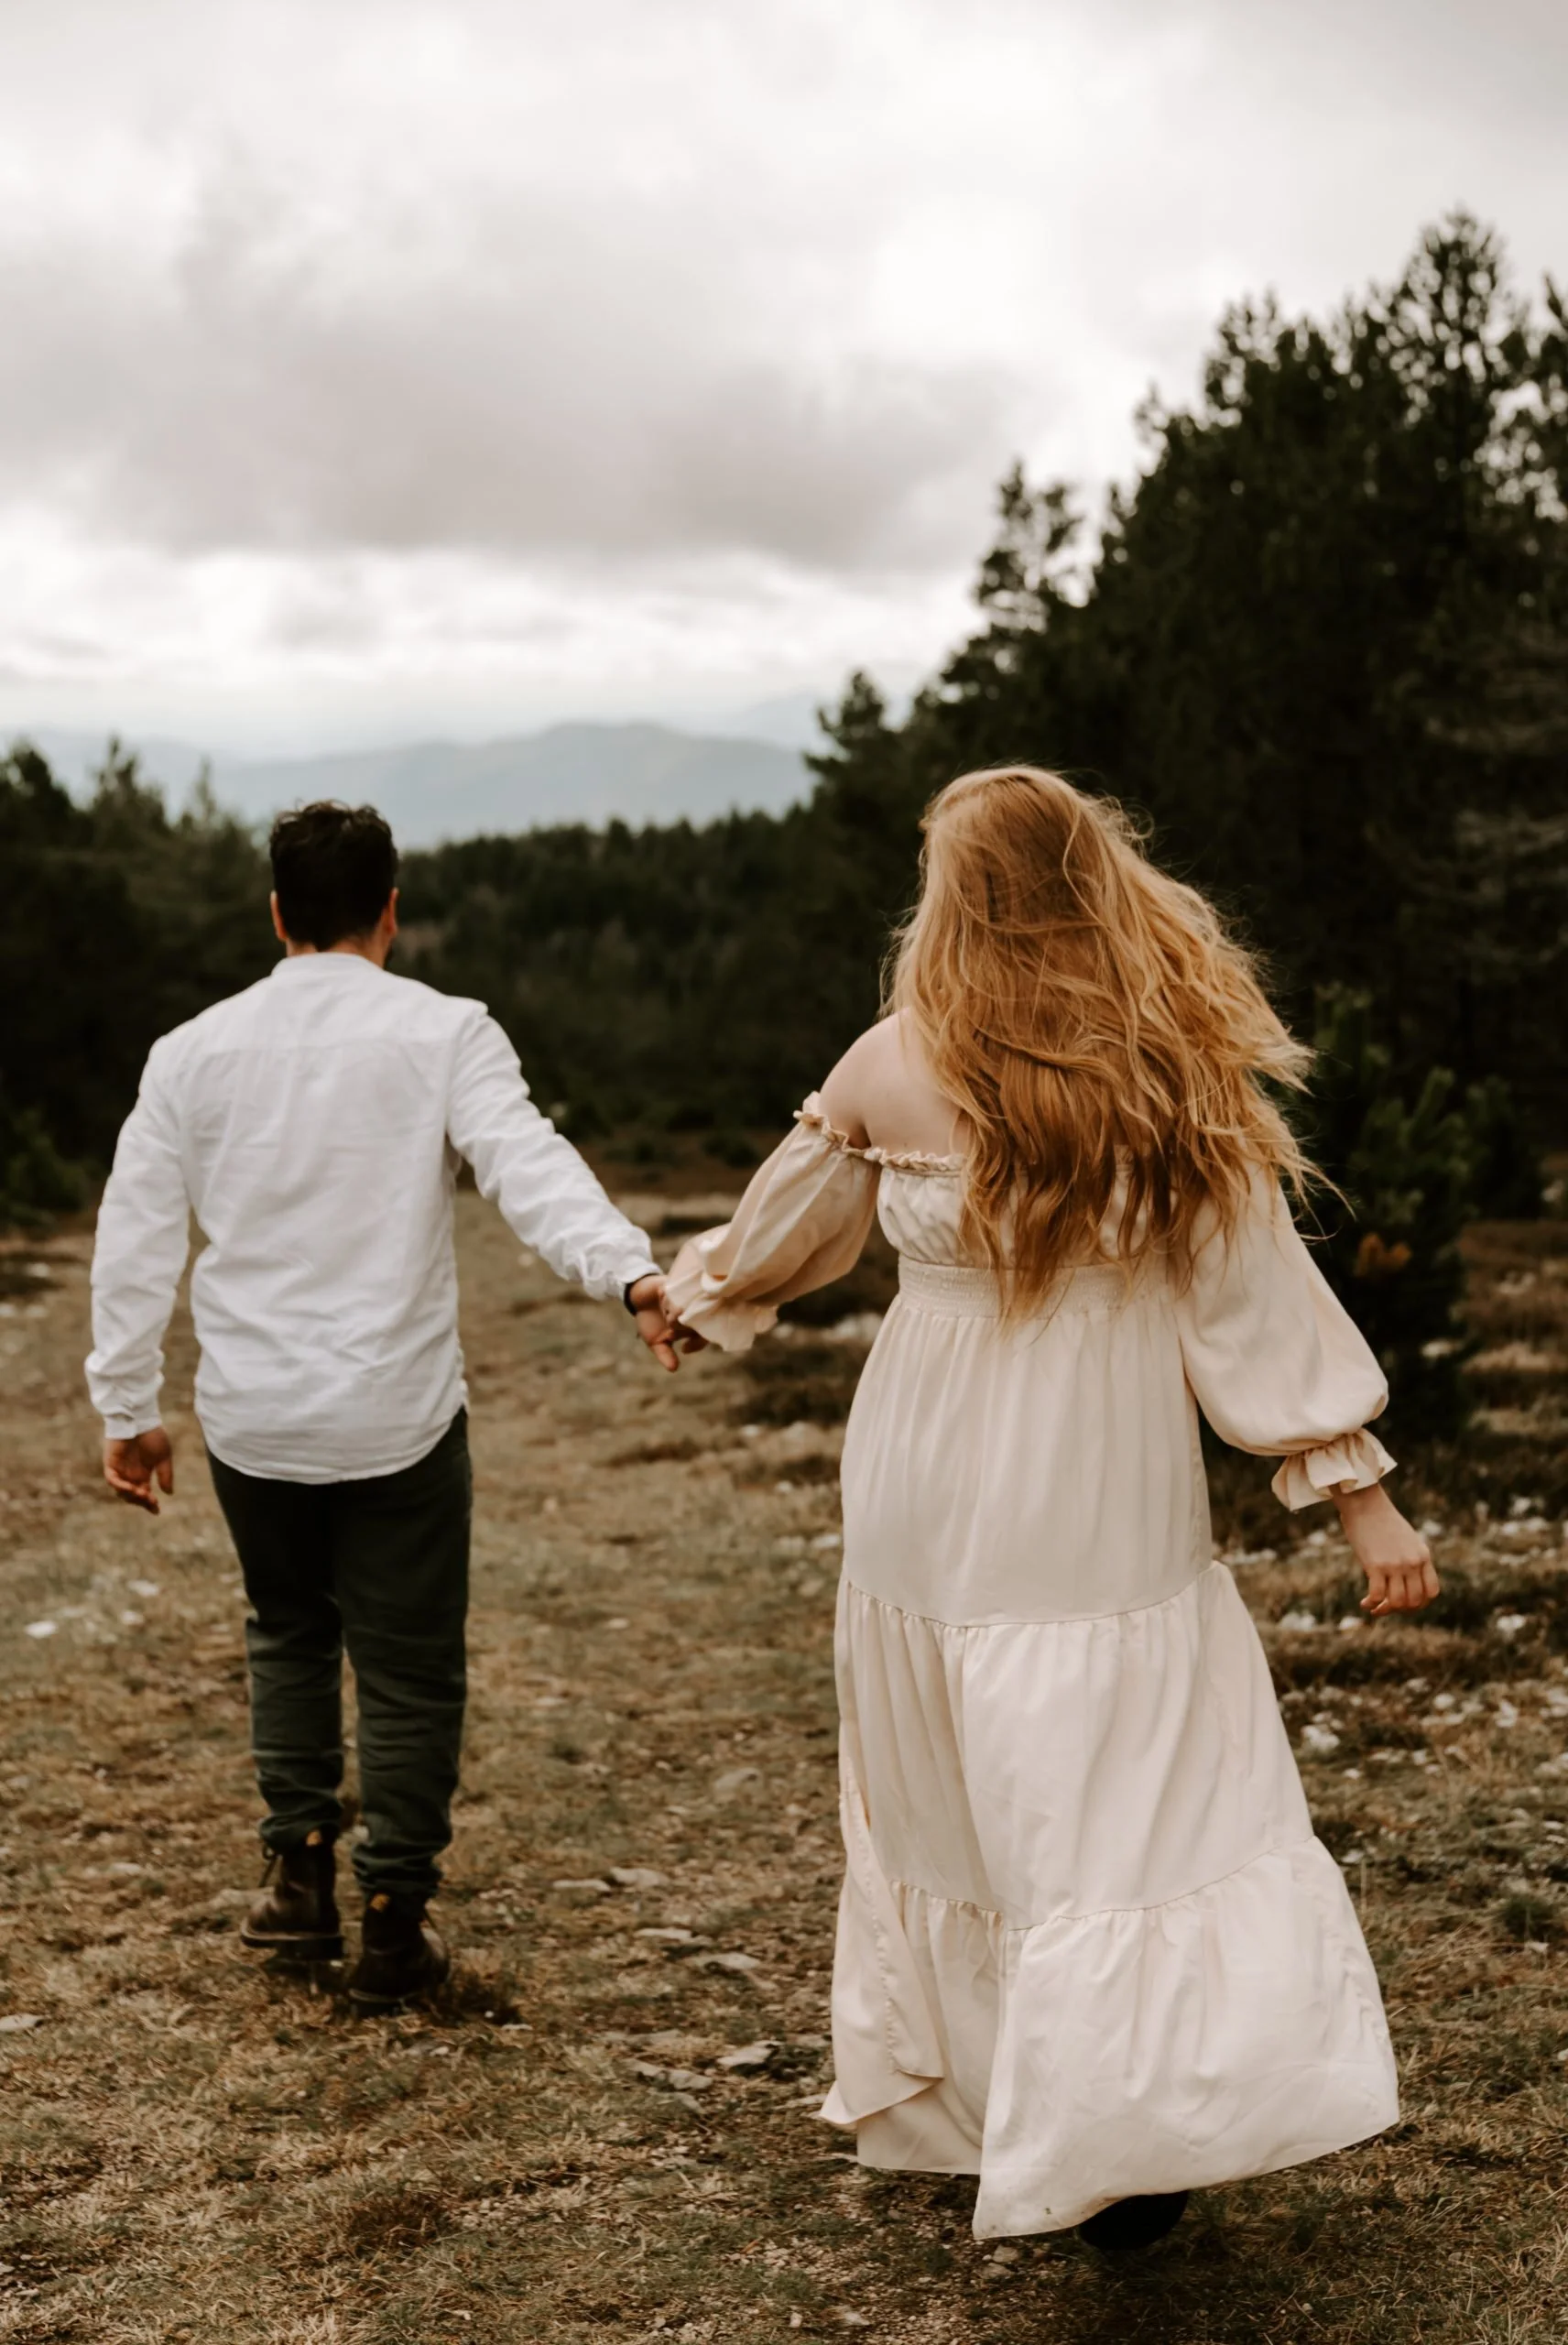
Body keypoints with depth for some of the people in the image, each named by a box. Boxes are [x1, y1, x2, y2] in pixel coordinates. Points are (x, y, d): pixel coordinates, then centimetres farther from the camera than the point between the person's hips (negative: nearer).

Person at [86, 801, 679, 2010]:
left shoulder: (195, 1050, 2)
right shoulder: (442, 1034, -7)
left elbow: (136, 1239, 4)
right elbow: (529, 1162, -24)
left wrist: (128, 1408, 11)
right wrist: (627, 1270, -36)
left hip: (252, 1416, 3)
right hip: (396, 1415, -3)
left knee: (288, 1631, 25)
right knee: (409, 1669, 9)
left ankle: (300, 1865, 21)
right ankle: (394, 1923, 14)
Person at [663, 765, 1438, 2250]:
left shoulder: (892, 1071, -6)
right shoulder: (1176, 1070, -7)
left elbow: (778, 1236, 9)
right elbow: (1258, 1294, -6)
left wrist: (692, 1294, 30)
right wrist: (1361, 1490, 1)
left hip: (936, 1496, 1)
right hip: (1112, 1504, -1)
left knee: (948, 1795, 16)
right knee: (1140, 1804, 7)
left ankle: (952, 2097, 32)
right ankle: (1120, 2135, 5)